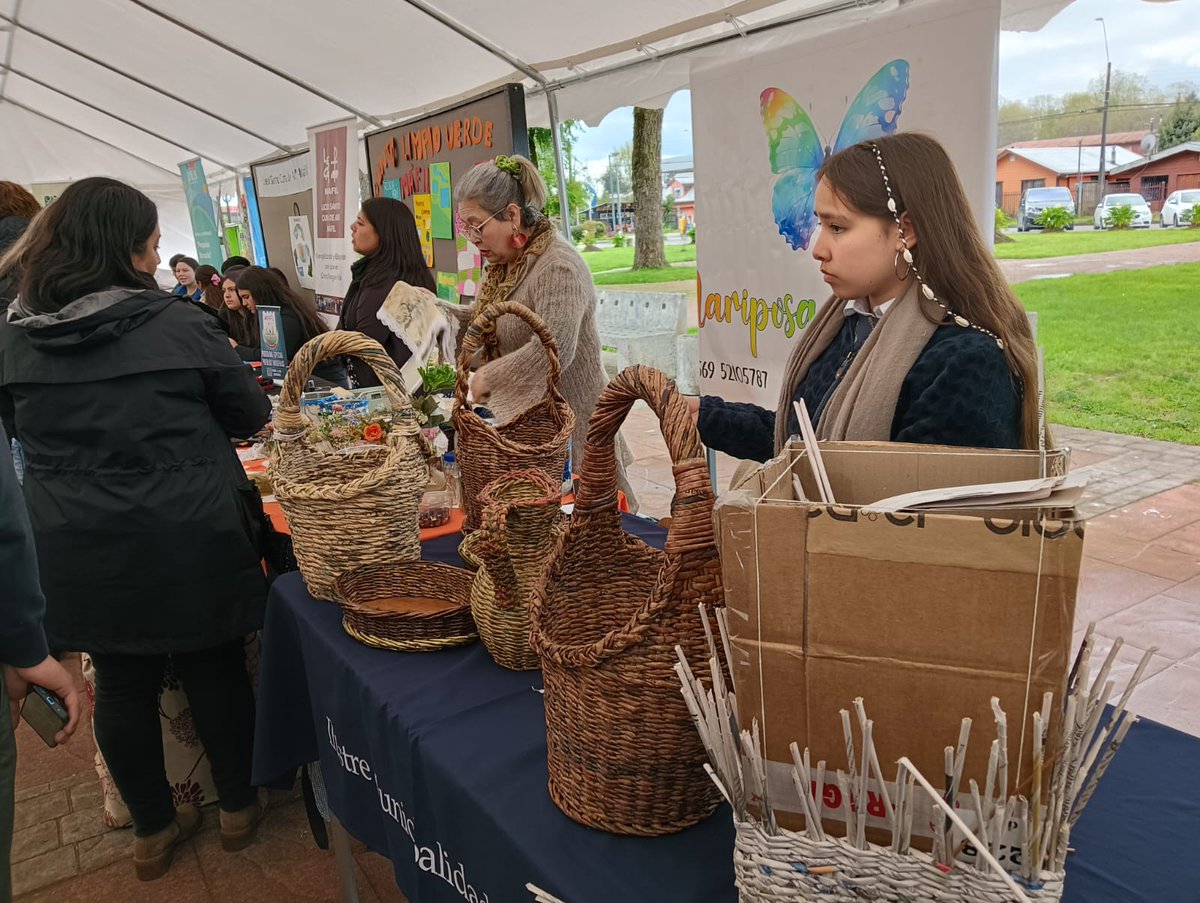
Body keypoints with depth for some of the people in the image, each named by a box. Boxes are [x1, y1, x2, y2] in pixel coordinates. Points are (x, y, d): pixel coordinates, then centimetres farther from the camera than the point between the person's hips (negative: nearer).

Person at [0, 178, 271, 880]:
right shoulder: (179, 324, -14)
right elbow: (252, 414, -2)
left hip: (77, 549, 3)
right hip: (186, 539, -3)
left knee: (123, 683, 16)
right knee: (214, 668, 14)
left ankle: (153, 830, 33)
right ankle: (238, 807, 32)